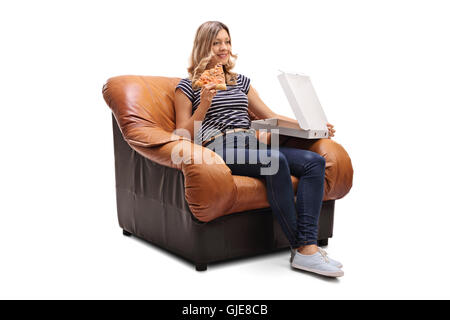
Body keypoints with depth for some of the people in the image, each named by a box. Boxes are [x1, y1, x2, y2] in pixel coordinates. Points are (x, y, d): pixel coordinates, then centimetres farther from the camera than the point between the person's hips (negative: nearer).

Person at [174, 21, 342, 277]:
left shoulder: (241, 81, 27)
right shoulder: (188, 86, 12)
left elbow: (271, 116, 25)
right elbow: (183, 135, 6)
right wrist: (204, 104, -7)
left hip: (252, 145, 6)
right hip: (219, 148, -6)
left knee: (315, 161, -18)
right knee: (276, 159, -35)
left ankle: (308, 246, -31)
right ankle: (301, 247, -28)